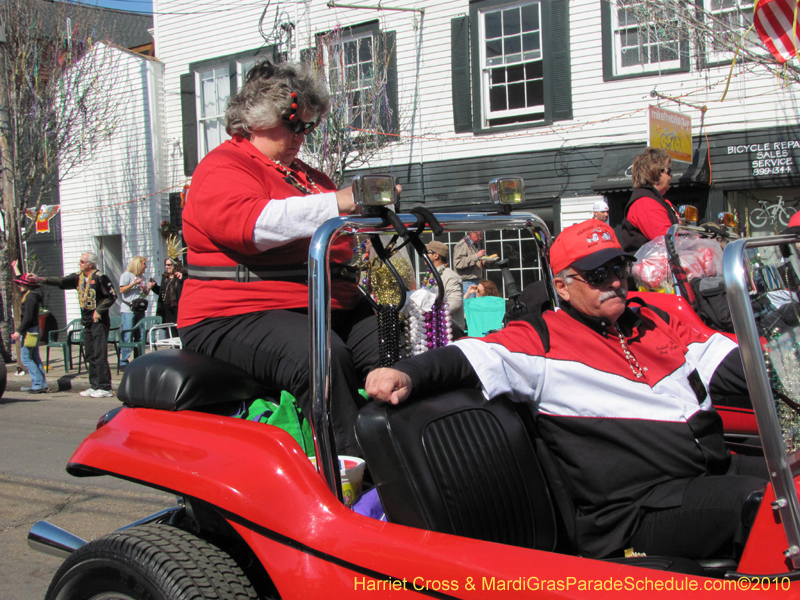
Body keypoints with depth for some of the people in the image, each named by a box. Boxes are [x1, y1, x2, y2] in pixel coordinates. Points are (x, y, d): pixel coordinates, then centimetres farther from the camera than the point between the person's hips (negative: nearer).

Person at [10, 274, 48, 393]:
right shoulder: (33, 296, 15)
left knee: (25, 358, -7)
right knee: (35, 358, 11)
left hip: (29, 332, -10)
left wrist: (19, 331, -18)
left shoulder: (30, 297, -15)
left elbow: (28, 317, -21)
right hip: (35, 330, 10)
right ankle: (42, 384, 11)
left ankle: (38, 384, -9)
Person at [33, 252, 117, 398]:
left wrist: (98, 311, -15)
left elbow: (112, 296, -12)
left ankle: (105, 388, -8)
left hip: (99, 322, -8)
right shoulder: (79, 277, 11)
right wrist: (42, 280, -6)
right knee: (91, 356, 10)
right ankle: (94, 386, 16)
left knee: (100, 355, -10)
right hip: (87, 322, 8)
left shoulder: (100, 277, -11)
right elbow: (62, 281, 4)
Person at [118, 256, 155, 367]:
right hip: (128, 310, -7)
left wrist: (149, 287, 5)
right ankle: (123, 360, -6)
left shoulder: (142, 277, 18)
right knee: (127, 336, -9)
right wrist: (133, 283, -19)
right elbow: (122, 290, -11)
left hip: (140, 309, 7)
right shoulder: (126, 275, -2)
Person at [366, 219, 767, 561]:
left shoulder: (652, 320, 18)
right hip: (639, 509, -7)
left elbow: (723, 362, 18)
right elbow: (474, 357, -12)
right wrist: (408, 374, -30)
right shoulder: (543, 340, -1)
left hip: (717, 470, 7)